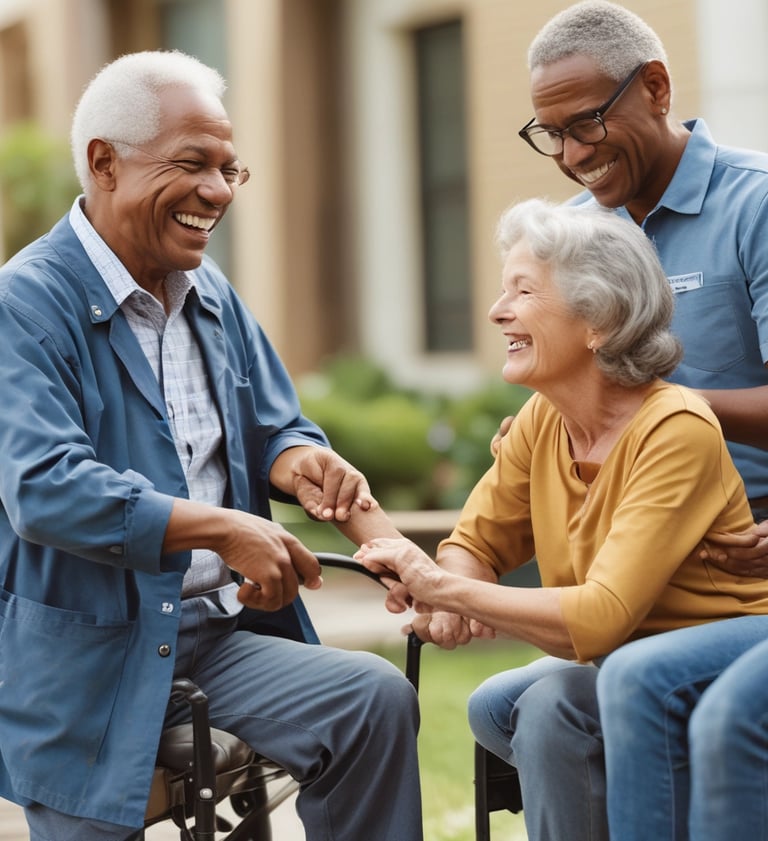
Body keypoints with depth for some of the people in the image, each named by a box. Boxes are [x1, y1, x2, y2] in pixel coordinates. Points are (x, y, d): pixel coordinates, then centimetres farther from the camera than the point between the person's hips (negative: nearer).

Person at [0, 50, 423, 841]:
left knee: (376, 697, -15)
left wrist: (298, 461, -8)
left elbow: (274, 429, 19)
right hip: (89, 653, -6)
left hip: (220, 632, 6)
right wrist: (224, 530, -25)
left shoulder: (211, 294, 13)